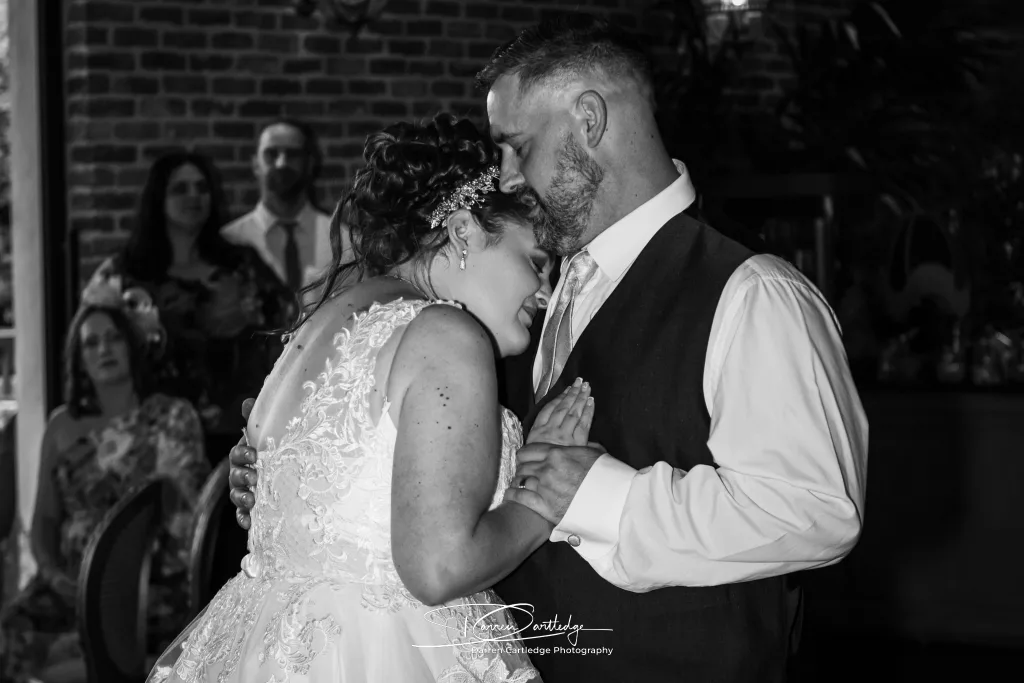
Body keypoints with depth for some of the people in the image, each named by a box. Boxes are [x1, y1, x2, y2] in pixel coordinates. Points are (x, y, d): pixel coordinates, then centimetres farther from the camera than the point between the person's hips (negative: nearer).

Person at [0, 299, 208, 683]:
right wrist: (52, 572, -4)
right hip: (70, 582, 3)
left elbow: (184, 509, 1)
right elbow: (44, 519, 14)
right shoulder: (62, 427, 15)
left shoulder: (172, 417, 6)